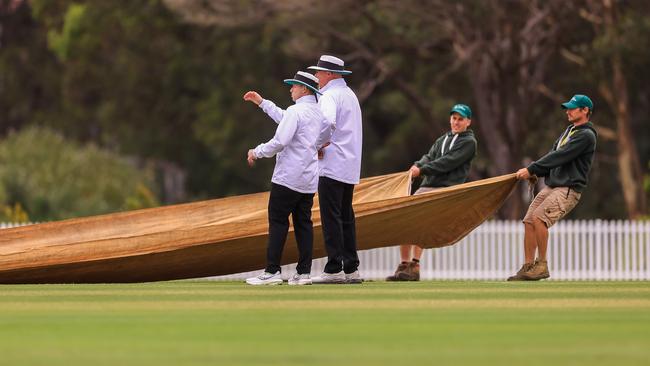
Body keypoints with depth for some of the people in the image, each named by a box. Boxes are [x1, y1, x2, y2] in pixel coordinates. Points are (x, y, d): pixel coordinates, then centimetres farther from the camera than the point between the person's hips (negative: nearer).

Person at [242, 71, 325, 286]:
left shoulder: (295, 111, -13)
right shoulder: (318, 113, 15)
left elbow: (280, 141, -20)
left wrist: (257, 152, -5)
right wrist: (262, 103, 35)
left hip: (288, 177, -8)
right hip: (309, 179, 8)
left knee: (278, 222, -5)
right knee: (304, 222, 8)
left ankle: (272, 272, -9)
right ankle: (304, 272, 4)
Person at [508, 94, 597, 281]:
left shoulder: (586, 136, -10)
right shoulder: (569, 131, 21)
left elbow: (559, 157, -17)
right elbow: (553, 156, 17)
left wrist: (531, 169, -16)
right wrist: (534, 172, 0)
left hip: (568, 189, -9)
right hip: (550, 186, 9)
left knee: (538, 217, -24)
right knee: (529, 221, 0)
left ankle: (542, 265, -15)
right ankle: (527, 268, 6)